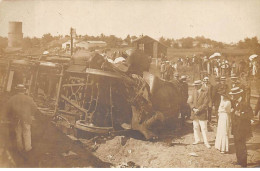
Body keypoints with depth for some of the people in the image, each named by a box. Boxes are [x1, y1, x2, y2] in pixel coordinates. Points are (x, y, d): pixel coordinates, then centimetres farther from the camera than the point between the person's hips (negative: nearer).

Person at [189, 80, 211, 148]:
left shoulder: (205, 92, -9)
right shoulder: (194, 91, 7)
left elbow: (205, 104, -12)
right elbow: (191, 102, 8)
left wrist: (198, 110, -15)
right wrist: (193, 108, -9)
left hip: (202, 113, -5)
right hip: (194, 113, 5)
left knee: (204, 128, -3)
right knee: (195, 127, 12)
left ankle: (206, 142, 4)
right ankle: (197, 140, 26)